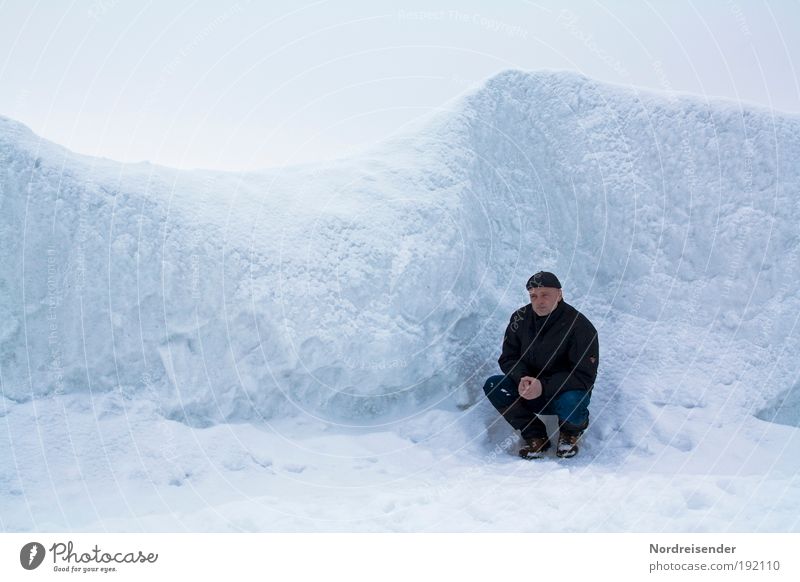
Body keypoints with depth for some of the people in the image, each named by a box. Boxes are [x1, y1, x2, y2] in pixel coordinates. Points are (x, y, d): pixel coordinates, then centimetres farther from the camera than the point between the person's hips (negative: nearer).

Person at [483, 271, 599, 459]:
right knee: (493, 386, -18)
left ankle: (571, 430, 3)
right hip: (531, 390, 5)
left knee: (570, 404, -38)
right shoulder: (520, 318, -6)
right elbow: (508, 358, 0)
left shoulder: (579, 326, -19)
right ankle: (535, 436, -3)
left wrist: (544, 386, -32)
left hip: (567, 391, -4)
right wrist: (522, 379, -23)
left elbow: (584, 376, -21)